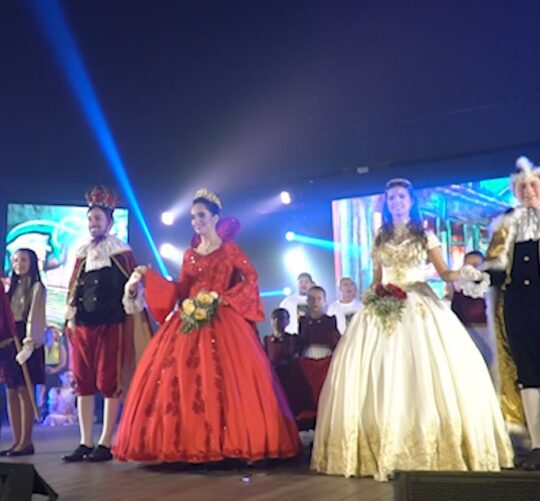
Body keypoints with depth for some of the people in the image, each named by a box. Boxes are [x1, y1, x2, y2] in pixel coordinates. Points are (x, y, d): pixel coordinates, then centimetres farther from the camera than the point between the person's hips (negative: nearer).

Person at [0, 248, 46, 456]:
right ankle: (17, 441, 8)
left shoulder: (36, 287, -2)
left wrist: (29, 343, -20)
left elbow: (33, 317, -12)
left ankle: (26, 441, -4)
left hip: (25, 341, -7)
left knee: (25, 392, -7)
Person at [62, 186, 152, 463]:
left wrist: (131, 320, -6)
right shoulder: (82, 253, 15)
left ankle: (105, 443, 3)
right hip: (82, 325, 5)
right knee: (83, 383, 5)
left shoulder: (121, 252, 1)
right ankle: (85, 443, 11)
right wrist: (70, 318, 10)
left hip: (111, 325, -5)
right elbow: (73, 289, 17)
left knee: (109, 383, -2)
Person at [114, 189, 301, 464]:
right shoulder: (190, 254, 16)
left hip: (222, 321, -5)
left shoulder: (230, 249, 3)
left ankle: (226, 444, -5)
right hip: (190, 320, 5)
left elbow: (251, 279, -1)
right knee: (182, 376, -3)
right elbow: (181, 290, 13)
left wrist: (223, 298, -11)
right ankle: (191, 446, 1)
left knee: (222, 379, -10)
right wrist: (148, 276, 7)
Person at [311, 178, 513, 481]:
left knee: (425, 372, -12)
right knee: (381, 375, -7)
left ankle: (433, 448, -5)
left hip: (420, 306, -2)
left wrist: (460, 274, -21)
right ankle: (386, 450, -4)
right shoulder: (380, 239, 17)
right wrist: (373, 296, 0)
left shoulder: (425, 236, 9)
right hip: (384, 308, 3)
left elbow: (444, 272, 0)